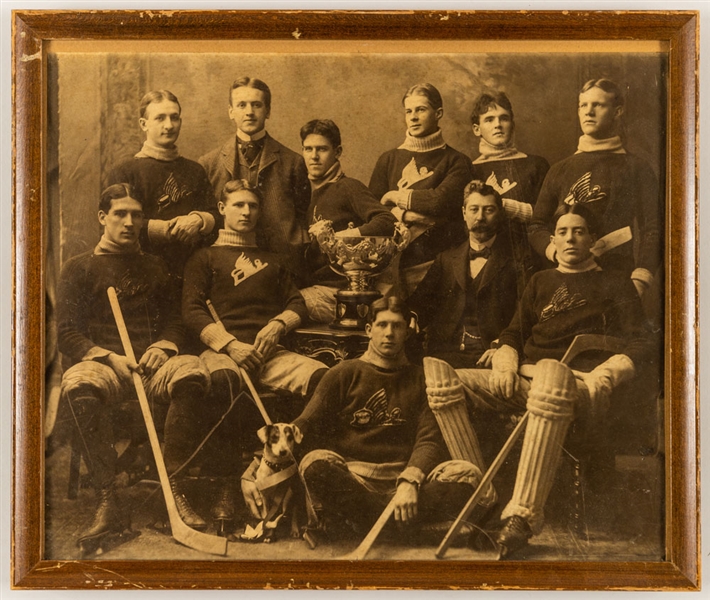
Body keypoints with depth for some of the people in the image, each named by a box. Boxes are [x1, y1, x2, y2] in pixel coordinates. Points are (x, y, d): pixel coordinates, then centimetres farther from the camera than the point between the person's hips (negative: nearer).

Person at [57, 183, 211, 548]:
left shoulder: (155, 268, 24)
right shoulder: (79, 268, 14)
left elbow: (174, 322, 20)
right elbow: (67, 334, 5)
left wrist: (163, 346, -4)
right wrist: (110, 357, -12)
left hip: (151, 364, 2)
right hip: (102, 363, -1)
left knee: (192, 373, -34)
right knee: (80, 385, -39)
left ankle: (173, 488, -27)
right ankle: (108, 504, -34)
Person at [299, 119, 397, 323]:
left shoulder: (347, 187, -4)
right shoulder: (311, 193, 18)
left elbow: (388, 222, -18)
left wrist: (340, 236, -17)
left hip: (336, 290, -7)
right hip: (314, 286, 7)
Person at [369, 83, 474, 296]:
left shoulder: (456, 161, 8)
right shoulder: (389, 160, 16)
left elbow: (442, 201, -8)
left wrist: (396, 196, 2)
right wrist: (408, 216, -7)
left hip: (438, 261, -2)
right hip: (396, 261, 2)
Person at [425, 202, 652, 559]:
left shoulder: (614, 284, 18)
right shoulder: (541, 281, 30)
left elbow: (638, 345, 6)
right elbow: (513, 335, 24)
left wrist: (604, 375, -14)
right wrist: (505, 364, 0)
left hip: (581, 384, -5)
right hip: (526, 380, 5)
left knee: (550, 374, -43)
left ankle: (524, 513, -47)